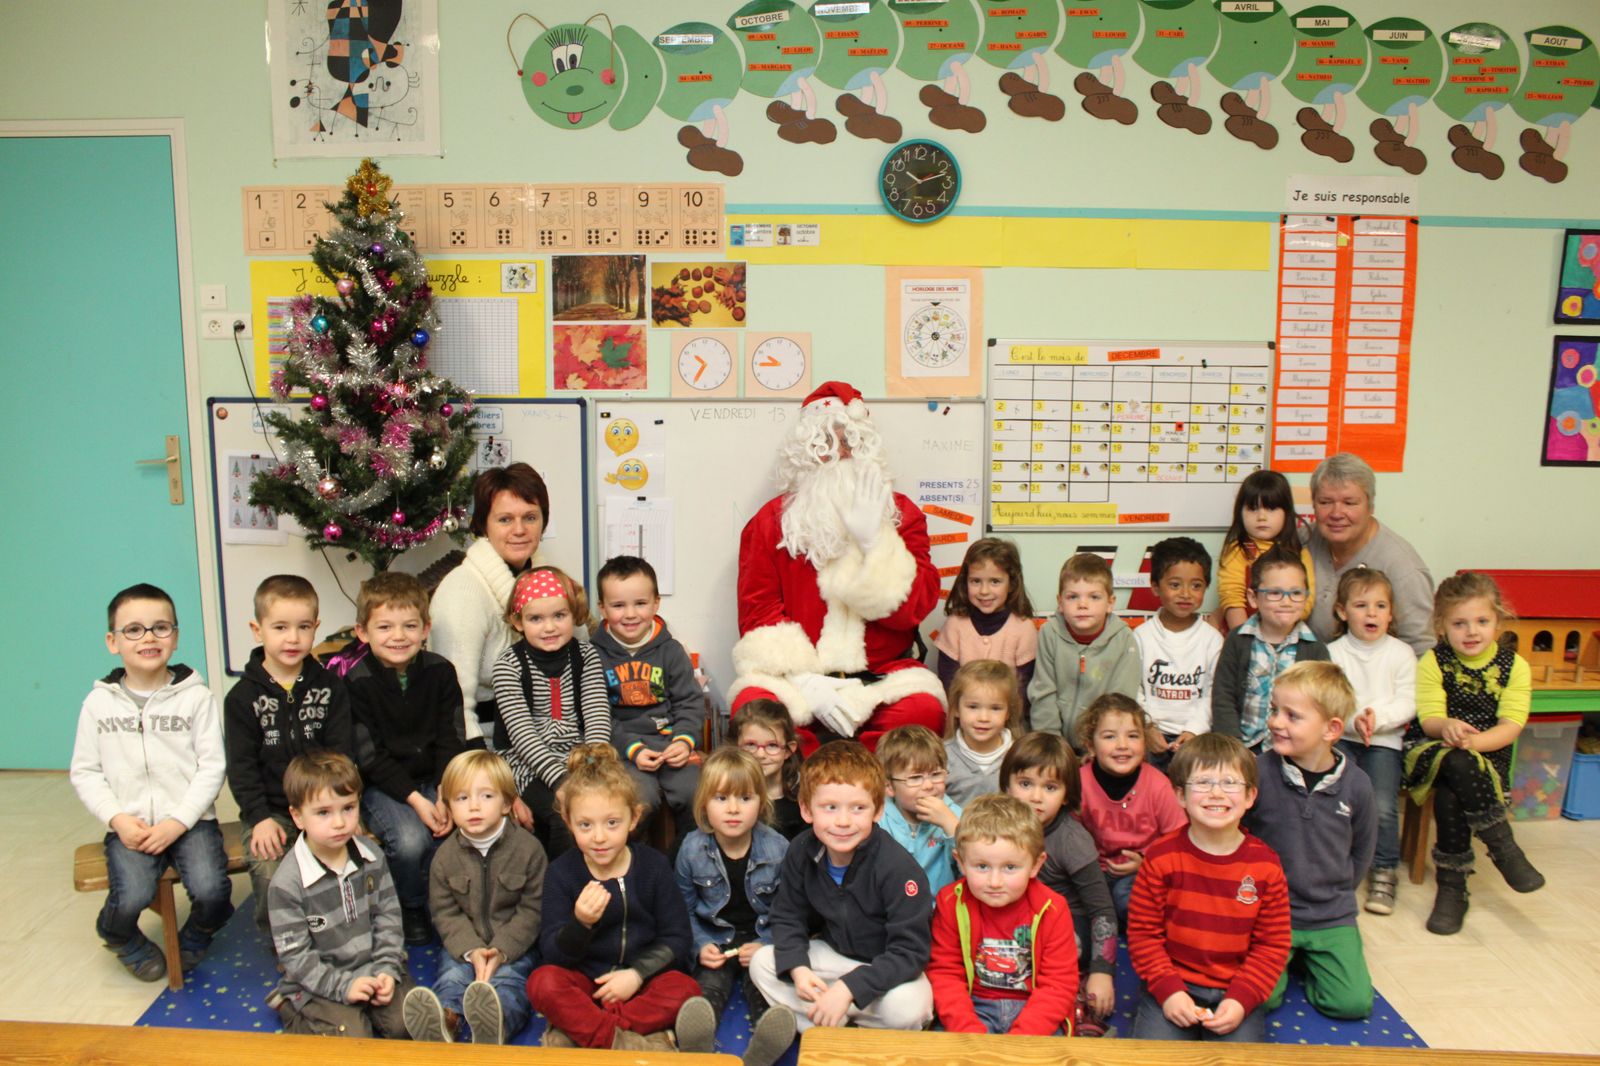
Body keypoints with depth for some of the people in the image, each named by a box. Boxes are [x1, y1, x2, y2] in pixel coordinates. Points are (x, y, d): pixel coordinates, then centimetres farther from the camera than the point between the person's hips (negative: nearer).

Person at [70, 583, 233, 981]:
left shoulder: (196, 696, -1)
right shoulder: (99, 703, 4)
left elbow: (212, 767, -3)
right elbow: (84, 772, 7)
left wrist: (178, 822, -12)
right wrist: (118, 819, -8)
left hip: (190, 820, -1)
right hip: (130, 826, 1)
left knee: (210, 891, -22)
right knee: (130, 898, -23)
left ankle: (194, 940, 16)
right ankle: (123, 940, 17)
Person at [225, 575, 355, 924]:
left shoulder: (330, 687, 5)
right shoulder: (243, 697, 3)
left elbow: (342, 755, 3)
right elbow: (242, 766, 0)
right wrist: (260, 817, -11)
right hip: (271, 811, 0)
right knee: (270, 876, -23)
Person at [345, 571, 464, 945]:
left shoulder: (440, 671, -1)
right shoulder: (357, 682, -9)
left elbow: (450, 741, 0)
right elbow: (370, 756, -11)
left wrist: (445, 796, -14)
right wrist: (415, 799, -19)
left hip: (435, 779, 3)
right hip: (382, 786, -3)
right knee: (410, 840, -28)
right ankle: (410, 910, 3)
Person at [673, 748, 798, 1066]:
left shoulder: (778, 849, -9)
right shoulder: (692, 850, -6)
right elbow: (686, 909, 7)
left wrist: (767, 944, -13)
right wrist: (701, 945, -9)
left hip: (762, 943, -1)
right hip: (715, 942, 1)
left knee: (765, 988, -28)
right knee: (708, 986, -27)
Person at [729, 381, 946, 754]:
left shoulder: (900, 513, 9)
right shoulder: (771, 520, 7)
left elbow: (913, 608, -1)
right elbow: (757, 611, -1)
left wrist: (874, 542, -12)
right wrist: (804, 681, -15)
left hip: (880, 675, 1)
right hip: (795, 675, -1)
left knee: (924, 709, -30)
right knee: (753, 706, -31)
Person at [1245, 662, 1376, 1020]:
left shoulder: (1356, 785, -7)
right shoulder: (1257, 773, -15)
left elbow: (1361, 853, 10)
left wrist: (1334, 894, 7)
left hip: (1331, 917, 2)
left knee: (1353, 1003, -10)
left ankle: (1304, 960, 19)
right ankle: (1285, 961, 15)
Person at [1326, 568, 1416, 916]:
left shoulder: (1401, 653, 5)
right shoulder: (1333, 653, 4)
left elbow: (1407, 704, -2)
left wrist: (1377, 716, -19)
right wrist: (1353, 720, -22)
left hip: (1384, 741, 0)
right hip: (1340, 737, 0)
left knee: (1382, 806, -18)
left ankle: (1385, 870, 5)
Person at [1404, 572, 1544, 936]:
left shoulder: (1514, 666, 2)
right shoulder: (1433, 662, 0)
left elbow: (1511, 726, -7)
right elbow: (1429, 720, -8)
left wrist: (1472, 741, -26)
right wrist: (1447, 727, -33)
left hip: (1488, 756, 0)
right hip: (1430, 752, 0)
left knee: (1450, 796, -31)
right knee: (1457, 765, -36)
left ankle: (1453, 888, -19)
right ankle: (1504, 850, -24)